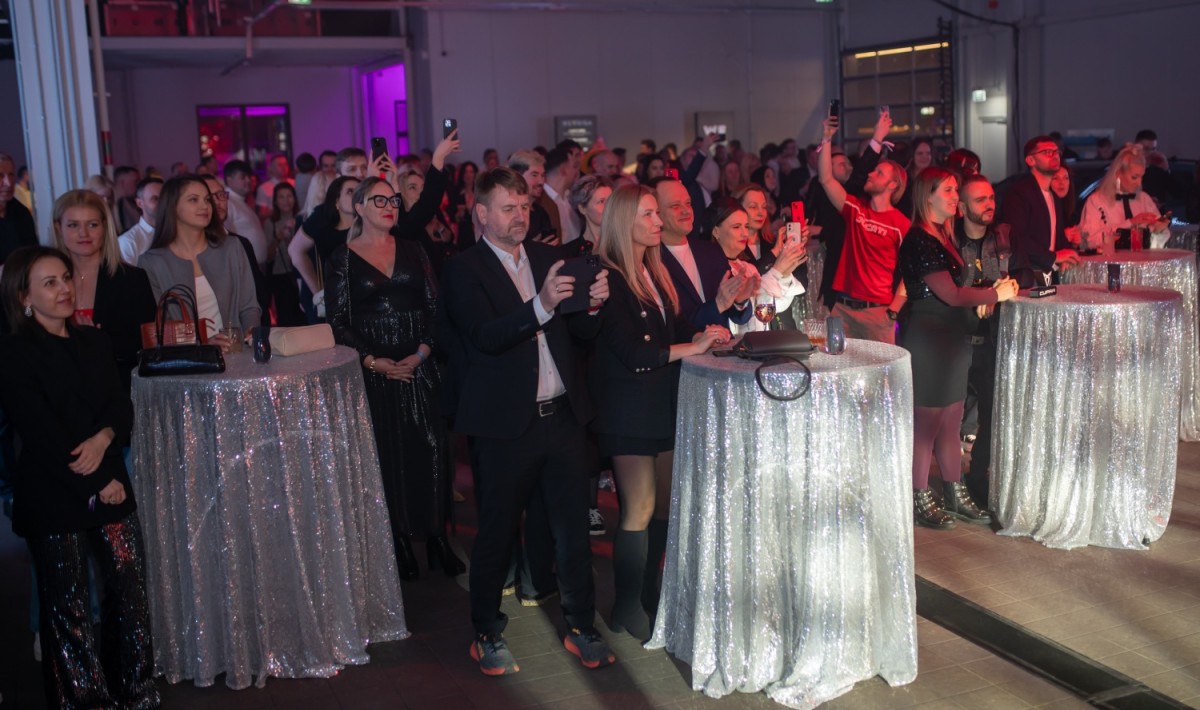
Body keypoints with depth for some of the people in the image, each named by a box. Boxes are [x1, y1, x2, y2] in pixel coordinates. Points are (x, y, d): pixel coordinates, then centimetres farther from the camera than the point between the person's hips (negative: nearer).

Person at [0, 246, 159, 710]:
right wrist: (97, 485, -11)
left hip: (110, 488, 5)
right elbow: (40, 433, -12)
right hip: (53, 498, -5)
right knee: (68, 609, 5)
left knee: (130, 593, 4)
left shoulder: (93, 342, 11)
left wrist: (103, 438, -15)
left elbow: (122, 407, 7)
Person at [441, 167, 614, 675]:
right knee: (496, 533, 7)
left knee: (573, 527, 10)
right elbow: (485, 337, -20)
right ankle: (486, 635, 23)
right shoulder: (464, 270, -5)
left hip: (562, 415, 5)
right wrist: (541, 305, -32)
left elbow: (582, 330, 11)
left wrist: (593, 303, -11)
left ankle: (581, 627, 25)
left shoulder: (548, 258, 12)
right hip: (505, 423, -4)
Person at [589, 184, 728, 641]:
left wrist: (707, 333, -9)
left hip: (664, 402, 8)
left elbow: (677, 330, 10)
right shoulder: (608, 278, -13)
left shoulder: (654, 272, 11)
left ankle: (648, 594, 27)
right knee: (640, 509, -2)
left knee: (665, 505, 12)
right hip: (628, 408, -7)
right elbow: (629, 350, -20)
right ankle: (627, 609, 12)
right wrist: (691, 347, -23)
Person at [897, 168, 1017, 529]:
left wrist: (986, 294, 0)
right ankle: (919, 500, 11)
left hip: (949, 338, 9)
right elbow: (950, 294, -18)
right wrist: (996, 293, -8)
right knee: (926, 421, 0)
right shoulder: (919, 241, -16)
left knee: (951, 420, 14)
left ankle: (955, 494, 24)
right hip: (925, 339, -9)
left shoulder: (943, 235, 14)